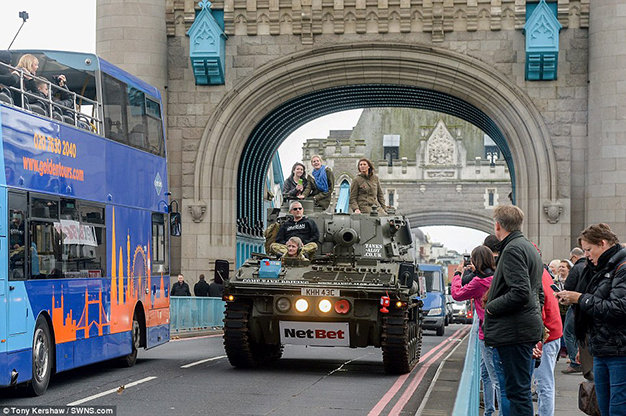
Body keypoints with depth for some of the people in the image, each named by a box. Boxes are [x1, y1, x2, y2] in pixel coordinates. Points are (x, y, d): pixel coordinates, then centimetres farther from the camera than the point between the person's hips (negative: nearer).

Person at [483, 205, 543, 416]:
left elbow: (520, 293, -24)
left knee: (517, 390, -9)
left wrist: (491, 307, -12)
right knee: (519, 389, 15)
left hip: (514, 332, -11)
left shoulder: (513, 250, -14)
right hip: (527, 328, 11)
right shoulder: (530, 247, 19)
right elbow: (538, 291, 25)